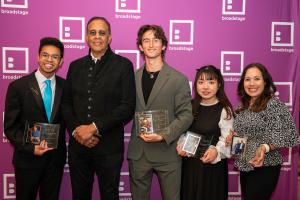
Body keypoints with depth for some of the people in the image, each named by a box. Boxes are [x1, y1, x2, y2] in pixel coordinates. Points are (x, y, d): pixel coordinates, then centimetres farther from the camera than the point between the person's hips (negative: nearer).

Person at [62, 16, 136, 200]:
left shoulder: (123, 65, -3)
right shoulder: (76, 66, 10)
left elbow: (128, 107, -10)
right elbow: (66, 103, 10)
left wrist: (94, 127, -15)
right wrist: (76, 130, -7)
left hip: (109, 148, -3)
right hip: (78, 145, 4)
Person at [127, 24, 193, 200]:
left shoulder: (179, 79, -4)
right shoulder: (133, 77, 6)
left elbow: (186, 115, -6)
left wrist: (163, 135, -17)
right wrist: (139, 132, -5)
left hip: (167, 150, -3)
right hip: (138, 151, 3)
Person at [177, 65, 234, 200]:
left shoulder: (224, 110, -7)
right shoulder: (191, 106, 7)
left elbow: (227, 139, -13)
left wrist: (216, 151, -31)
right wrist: (180, 145, -7)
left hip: (213, 165, -4)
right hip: (189, 164, 4)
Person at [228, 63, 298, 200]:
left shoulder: (274, 105, -13)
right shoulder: (243, 107, 8)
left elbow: (290, 135, -17)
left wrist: (265, 147, -30)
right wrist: (233, 137, -1)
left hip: (264, 168, -7)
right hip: (245, 166, 7)